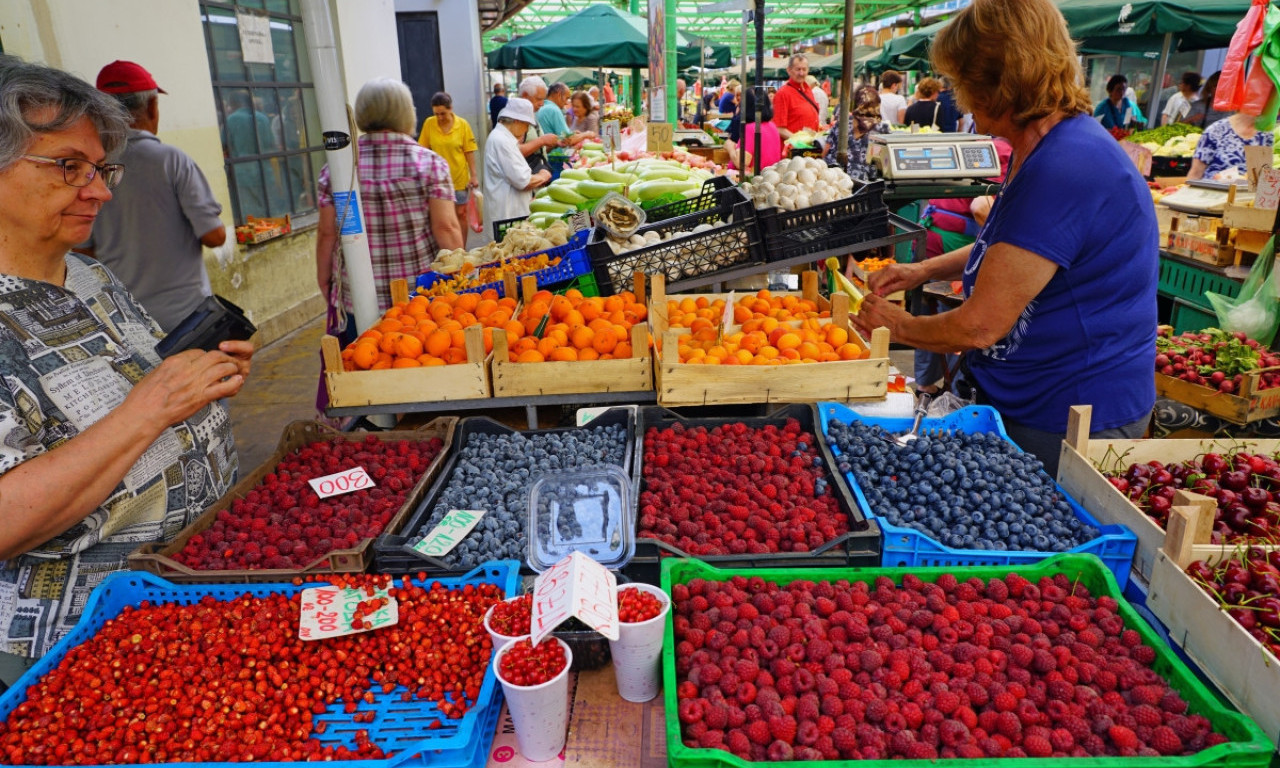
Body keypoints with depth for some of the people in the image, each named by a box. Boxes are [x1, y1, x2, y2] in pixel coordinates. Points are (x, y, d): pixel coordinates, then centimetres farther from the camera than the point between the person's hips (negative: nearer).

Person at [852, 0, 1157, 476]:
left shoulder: (1062, 171, -28)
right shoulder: (1043, 150, 7)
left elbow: (980, 326, -26)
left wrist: (897, 326, -8)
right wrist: (925, 270, 10)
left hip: (1069, 424, -10)